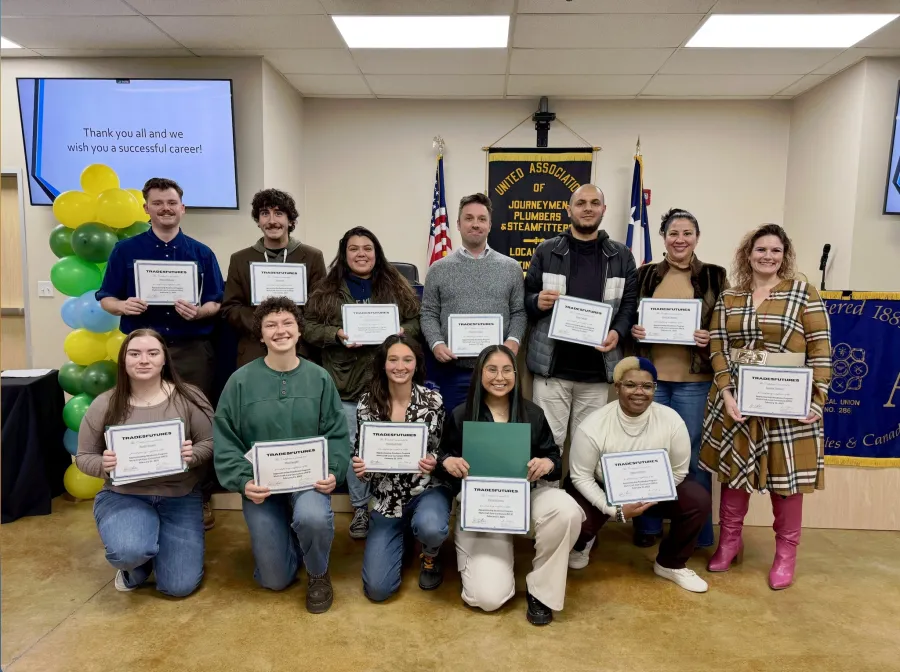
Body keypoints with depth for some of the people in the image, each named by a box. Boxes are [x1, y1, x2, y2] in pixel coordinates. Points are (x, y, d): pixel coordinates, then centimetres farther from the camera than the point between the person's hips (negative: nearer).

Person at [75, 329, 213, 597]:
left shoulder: (189, 398, -5)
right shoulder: (104, 405, -2)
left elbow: (210, 443, -3)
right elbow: (84, 457, 4)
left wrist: (193, 455, -26)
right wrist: (103, 465, -19)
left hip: (180, 498, 0)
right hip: (123, 495, 0)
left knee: (179, 587, -4)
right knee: (129, 551, -33)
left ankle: (155, 544, 30)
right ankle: (135, 565, 9)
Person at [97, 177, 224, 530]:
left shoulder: (202, 253, 7)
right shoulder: (125, 250, 6)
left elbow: (218, 303, 4)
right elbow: (105, 298, 7)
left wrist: (199, 311, -17)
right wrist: (124, 305, -15)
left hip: (192, 350, 0)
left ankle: (201, 498, 17)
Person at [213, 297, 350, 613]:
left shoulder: (319, 378, -2)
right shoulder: (241, 380, -6)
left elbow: (337, 433, -1)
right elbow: (225, 440, -5)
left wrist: (333, 472, -17)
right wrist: (243, 481, -18)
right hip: (260, 484, 1)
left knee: (312, 518, -36)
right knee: (275, 580, 2)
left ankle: (318, 573, 0)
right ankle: (287, 536, 39)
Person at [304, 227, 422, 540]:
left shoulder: (396, 286, 5)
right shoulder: (327, 290, 4)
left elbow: (417, 321, 5)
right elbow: (309, 327, 1)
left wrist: (402, 331, -15)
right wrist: (336, 334, -15)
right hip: (346, 382, 1)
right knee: (353, 446, 10)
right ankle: (360, 507, 26)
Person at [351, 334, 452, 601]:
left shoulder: (433, 400, -10)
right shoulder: (368, 402, -6)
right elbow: (361, 453, 2)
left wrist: (433, 462, -26)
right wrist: (359, 468, -21)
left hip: (428, 489, -1)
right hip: (387, 498, 2)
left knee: (430, 528, -39)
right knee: (377, 589, -4)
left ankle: (430, 557, 4)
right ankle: (398, 540, 31)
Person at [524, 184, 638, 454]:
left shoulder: (622, 255, 9)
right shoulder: (547, 250, 5)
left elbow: (630, 302, 6)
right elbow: (525, 298, 6)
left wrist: (618, 332, -13)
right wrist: (538, 302, -17)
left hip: (597, 370, 2)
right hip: (552, 367, -1)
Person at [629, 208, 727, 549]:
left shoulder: (715, 277, 3)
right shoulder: (645, 274, 7)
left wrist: (711, 338, -14)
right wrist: (632, 330, -8)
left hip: (694, 381, -1)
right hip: (650, 376, 2)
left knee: (693, 455, 8)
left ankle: (697, 532, 24)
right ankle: (647, 526, 25)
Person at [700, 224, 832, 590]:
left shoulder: (804, 293, -1)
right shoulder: (728, 298, 7)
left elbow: (821, 351, -4)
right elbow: (717, 349, 3)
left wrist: (817, 399, -11)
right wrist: (726, 393, -9)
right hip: (736, 399, 2)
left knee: (786, 475, 5)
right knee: (733, 469, 10)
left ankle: (785, 552, 23)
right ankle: (729, 539, 28)